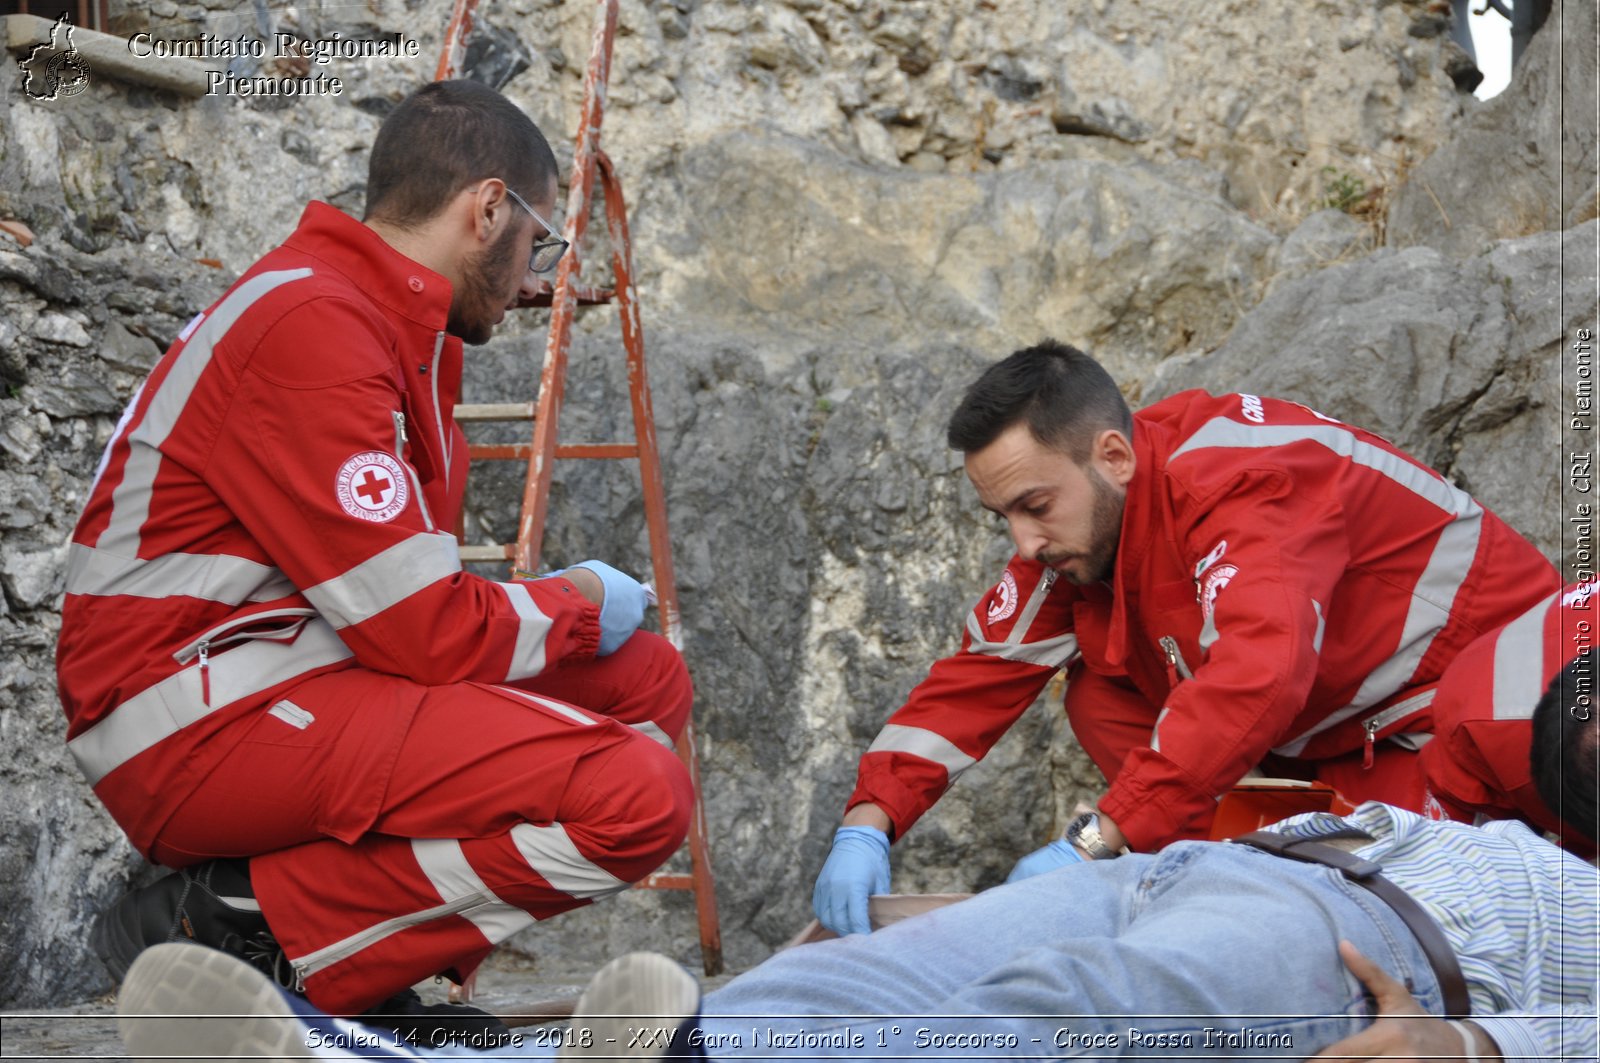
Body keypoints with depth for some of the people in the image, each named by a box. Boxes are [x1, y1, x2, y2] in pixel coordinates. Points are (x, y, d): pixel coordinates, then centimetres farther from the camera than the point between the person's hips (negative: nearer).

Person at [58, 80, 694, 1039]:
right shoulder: (310, 327, -17)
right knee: (633, 796, -23)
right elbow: (427, 633, -19)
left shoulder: (392, 327, 16)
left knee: (645, 681, 9)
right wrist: (579, 603, -1)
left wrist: (562, 603, 5)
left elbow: (408, 601, 17)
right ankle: (247, 931, -12)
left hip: (286, 687, 11)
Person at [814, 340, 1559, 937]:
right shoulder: (1072, 528, -4)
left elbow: (1259, 676, -45)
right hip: (1337, 737, 8)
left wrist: (1097, 843, -47)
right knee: (1102, 699, -6)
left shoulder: (1239, 478, -31)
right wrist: (867, 824, -20)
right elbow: (977, 679, -4)